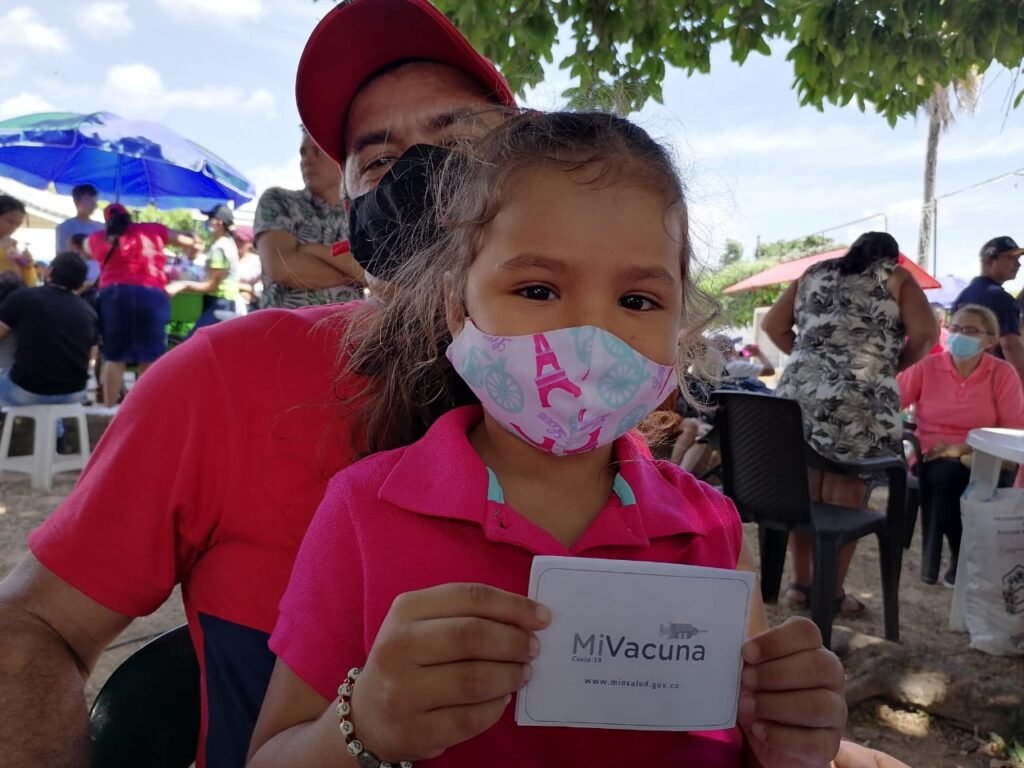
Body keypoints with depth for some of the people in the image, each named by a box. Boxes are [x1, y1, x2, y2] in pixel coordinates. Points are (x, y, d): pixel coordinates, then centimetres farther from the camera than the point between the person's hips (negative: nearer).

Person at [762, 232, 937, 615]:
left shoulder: (814, 274, 24)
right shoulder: (895, 277, 14)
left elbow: (772, 324, 19)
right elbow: (926, 333, 0)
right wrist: (891, 364, 15)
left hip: (799, 393, 4)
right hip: (860, 400, -3)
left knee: (803, 488, 12)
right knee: (845, 493, 5)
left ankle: (800, 582, 22)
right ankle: (833, 592, 13)